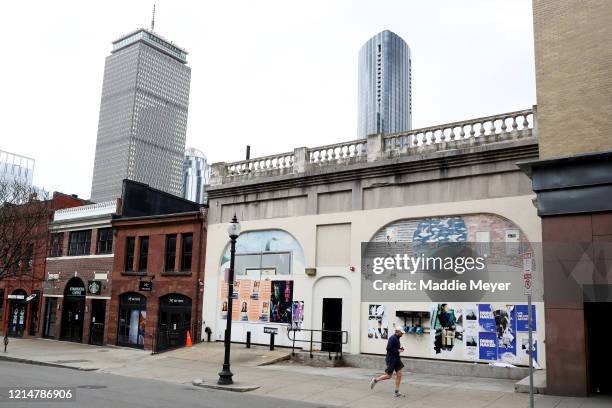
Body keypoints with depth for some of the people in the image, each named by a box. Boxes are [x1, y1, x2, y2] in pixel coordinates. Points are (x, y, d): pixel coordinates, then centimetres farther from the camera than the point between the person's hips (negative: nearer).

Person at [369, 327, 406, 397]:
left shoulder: (397, 338, 11)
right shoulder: (392, 338, -17)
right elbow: (389, 348, -23)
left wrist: (400, 348, 4)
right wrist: (398, 350, -19)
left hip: (396, 359, 9)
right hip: (391, 359, -9)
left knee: (399, 374, 2)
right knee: (388, 376, 0)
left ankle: (396, 392, 7)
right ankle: (375, 380, 19)